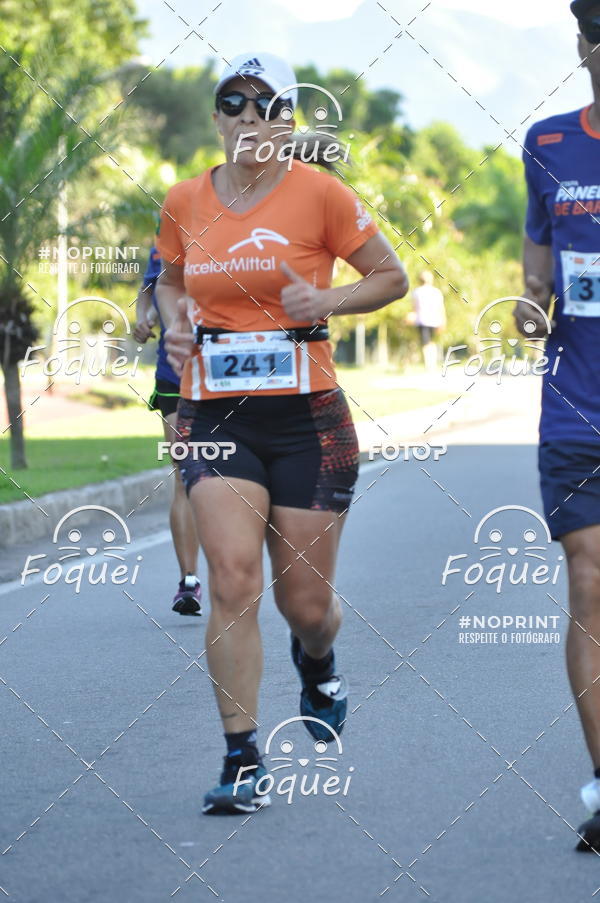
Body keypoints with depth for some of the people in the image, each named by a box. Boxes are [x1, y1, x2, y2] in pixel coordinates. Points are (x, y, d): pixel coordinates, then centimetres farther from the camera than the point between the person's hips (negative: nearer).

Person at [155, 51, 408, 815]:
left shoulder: (319, 192, -4)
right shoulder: (184, 202, 5)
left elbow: (391, 277, 4)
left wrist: (329, 300, -13)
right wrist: (176, 320, 2)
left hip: (306, 416, -1)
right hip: (214, 417, 1)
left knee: (305, 600, 5)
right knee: (233, 581, -15)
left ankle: (318, 666, 42)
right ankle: (242, 760, -7)